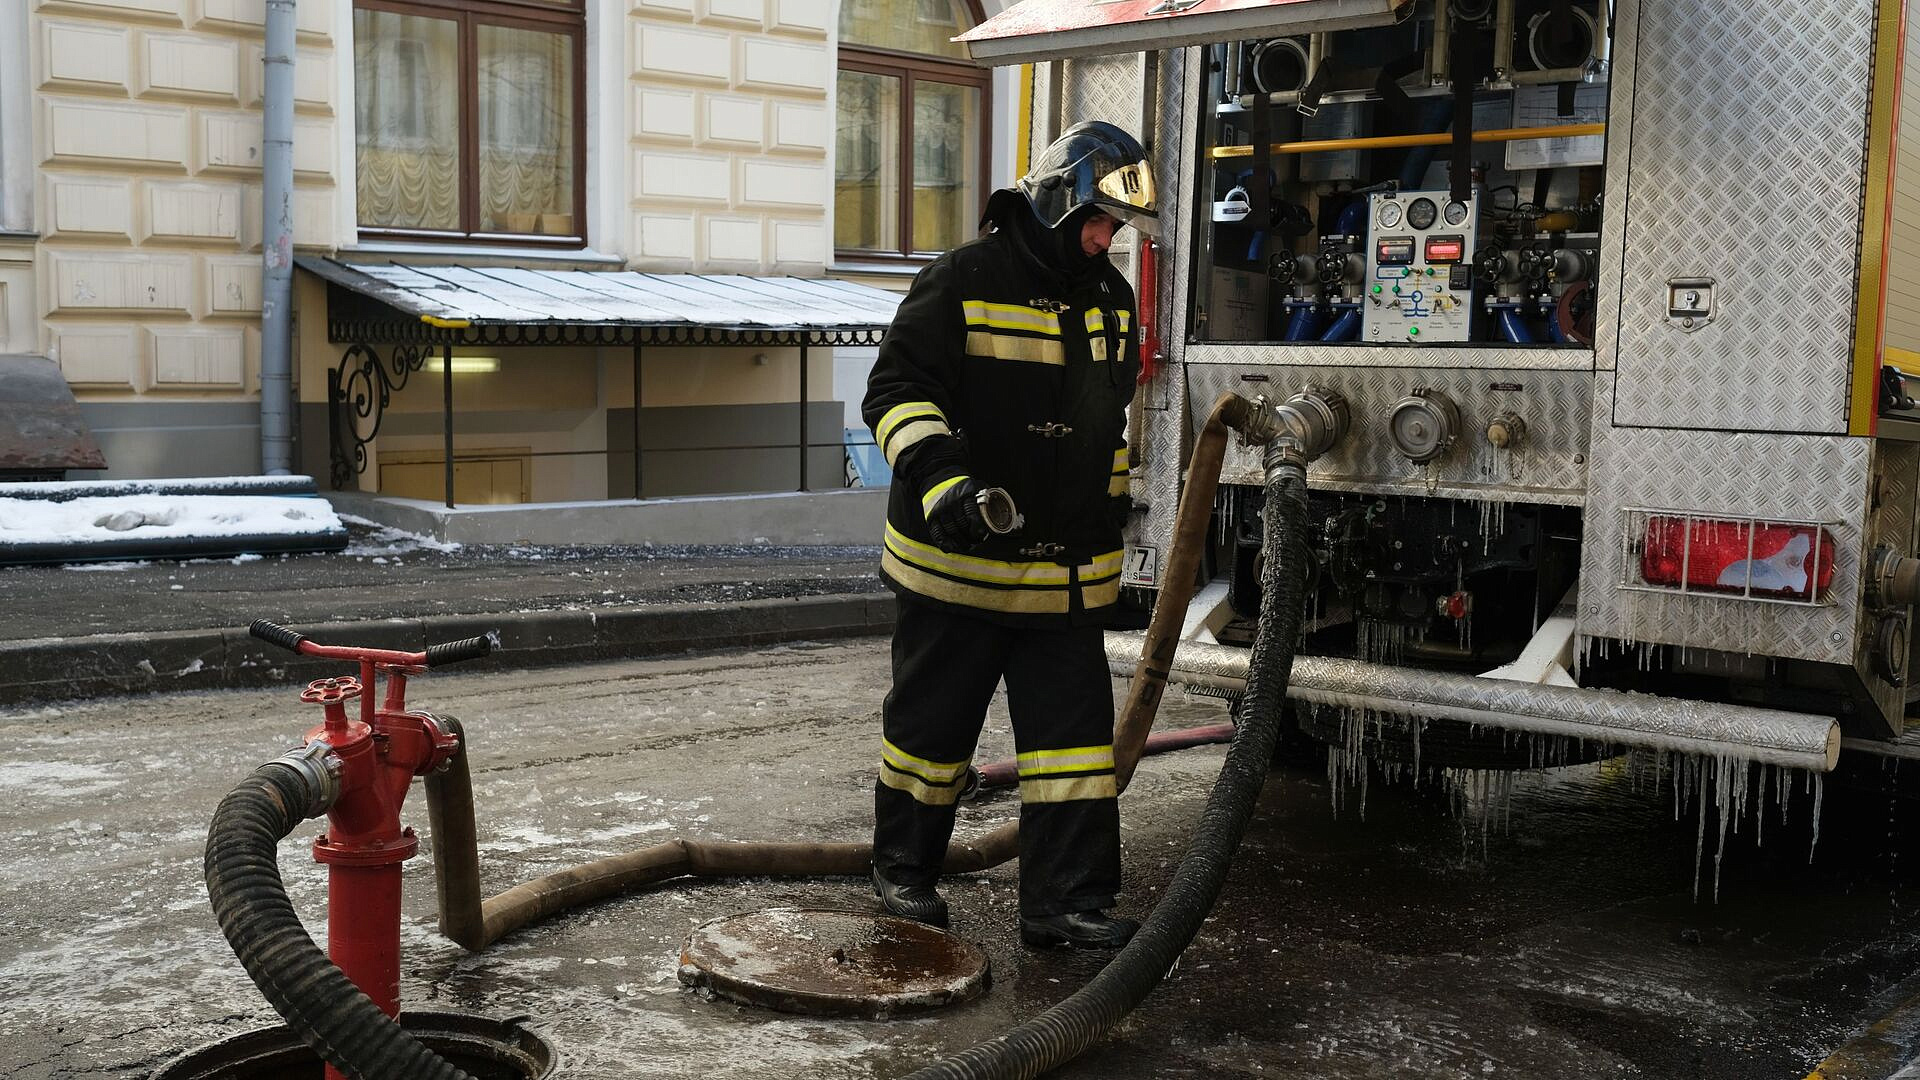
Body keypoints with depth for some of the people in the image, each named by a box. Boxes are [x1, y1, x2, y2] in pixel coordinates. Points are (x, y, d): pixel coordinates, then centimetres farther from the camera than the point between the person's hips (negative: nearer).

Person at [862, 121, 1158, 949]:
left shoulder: (1111, 298, 12)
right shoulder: (963, 283, -11)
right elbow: (896, 392, -16)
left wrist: (1115, 493, 28)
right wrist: (943, 482, -29)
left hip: (1068, 573, 6)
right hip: (958, 561, -5)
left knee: (1075, 730, 2)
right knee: (932, 719, 9)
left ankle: (1067, 900, 9)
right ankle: (903, 867, 28)